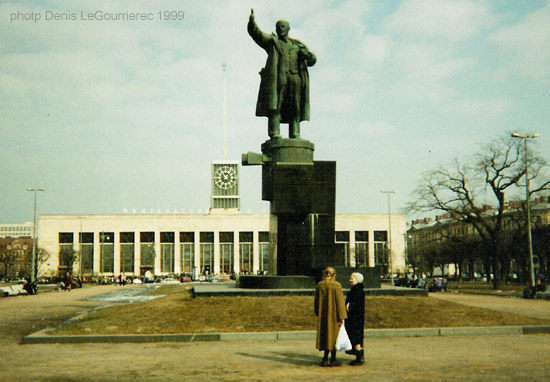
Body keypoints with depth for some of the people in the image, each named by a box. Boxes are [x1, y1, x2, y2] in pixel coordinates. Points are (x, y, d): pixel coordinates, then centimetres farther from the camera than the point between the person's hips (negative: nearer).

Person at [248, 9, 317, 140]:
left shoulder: (297, 45, 25)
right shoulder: (271, 41, 17)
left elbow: (312, 60, 20)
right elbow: (256, 33, 1)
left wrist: (306, 54, -2)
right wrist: (252, 21, -19)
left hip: (295, 79, 3)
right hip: (277, 78, -3)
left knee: (295, 109, -4)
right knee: (274, 105, -14)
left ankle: (295, 135, -5)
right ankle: (274, 134, -19)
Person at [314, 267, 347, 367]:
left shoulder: (319, 285, 0)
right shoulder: (336, 285, -12)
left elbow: (316, 301, 7)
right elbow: (340, 301, -13)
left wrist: (318, 313, 19)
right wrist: (342, 317, -9)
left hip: (323, 315, 4)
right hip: (333, 314, -4)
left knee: (325, 335, 12)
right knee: (333, 335, 5)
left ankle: (325, 359, 13)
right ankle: (333, 360, 9)